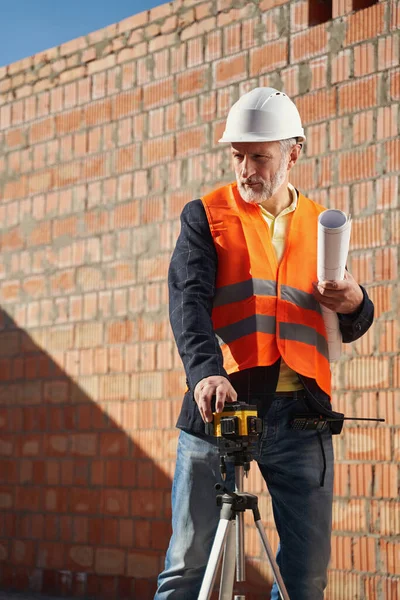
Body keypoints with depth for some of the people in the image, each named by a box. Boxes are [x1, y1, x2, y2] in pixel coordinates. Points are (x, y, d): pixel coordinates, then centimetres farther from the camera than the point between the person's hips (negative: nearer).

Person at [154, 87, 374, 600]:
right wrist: (204, 370, -27)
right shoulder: (206, 216, 8)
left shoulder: (319, 225, 17)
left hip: (301, 412, 3)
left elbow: (347, 330, 21)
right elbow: (188, 298, -8)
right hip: (222, 401, -3)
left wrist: (355, 305, -4)